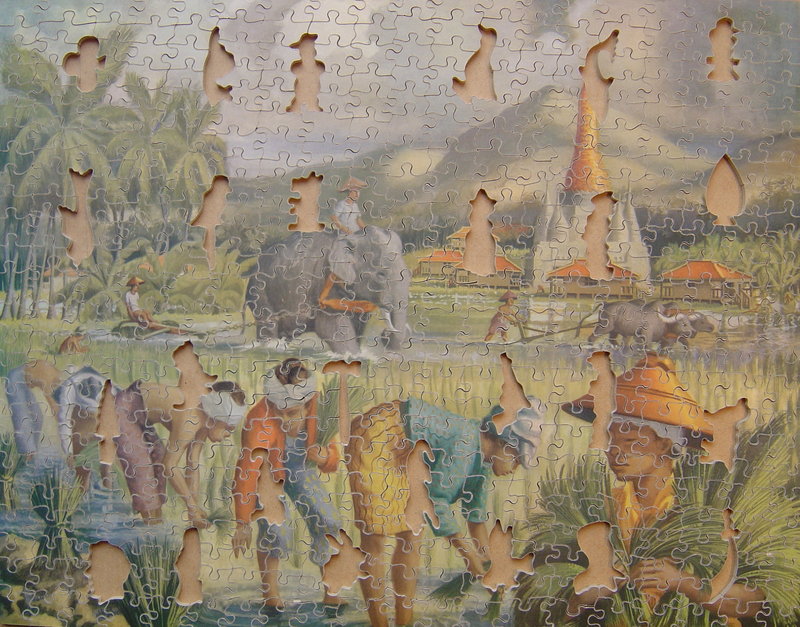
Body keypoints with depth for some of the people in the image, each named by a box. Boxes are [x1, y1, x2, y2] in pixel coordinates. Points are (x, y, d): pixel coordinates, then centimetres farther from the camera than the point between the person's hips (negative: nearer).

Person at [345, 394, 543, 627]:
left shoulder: (482, 458, 5)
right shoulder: (465, 443, -23)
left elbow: (476, 514, 13)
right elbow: (436, 499, -20)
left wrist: (487, 565, 12)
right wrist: (469, 554, -13)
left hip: (399, 452, 10)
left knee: (409, 536, 7)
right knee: (374, 537, -9)